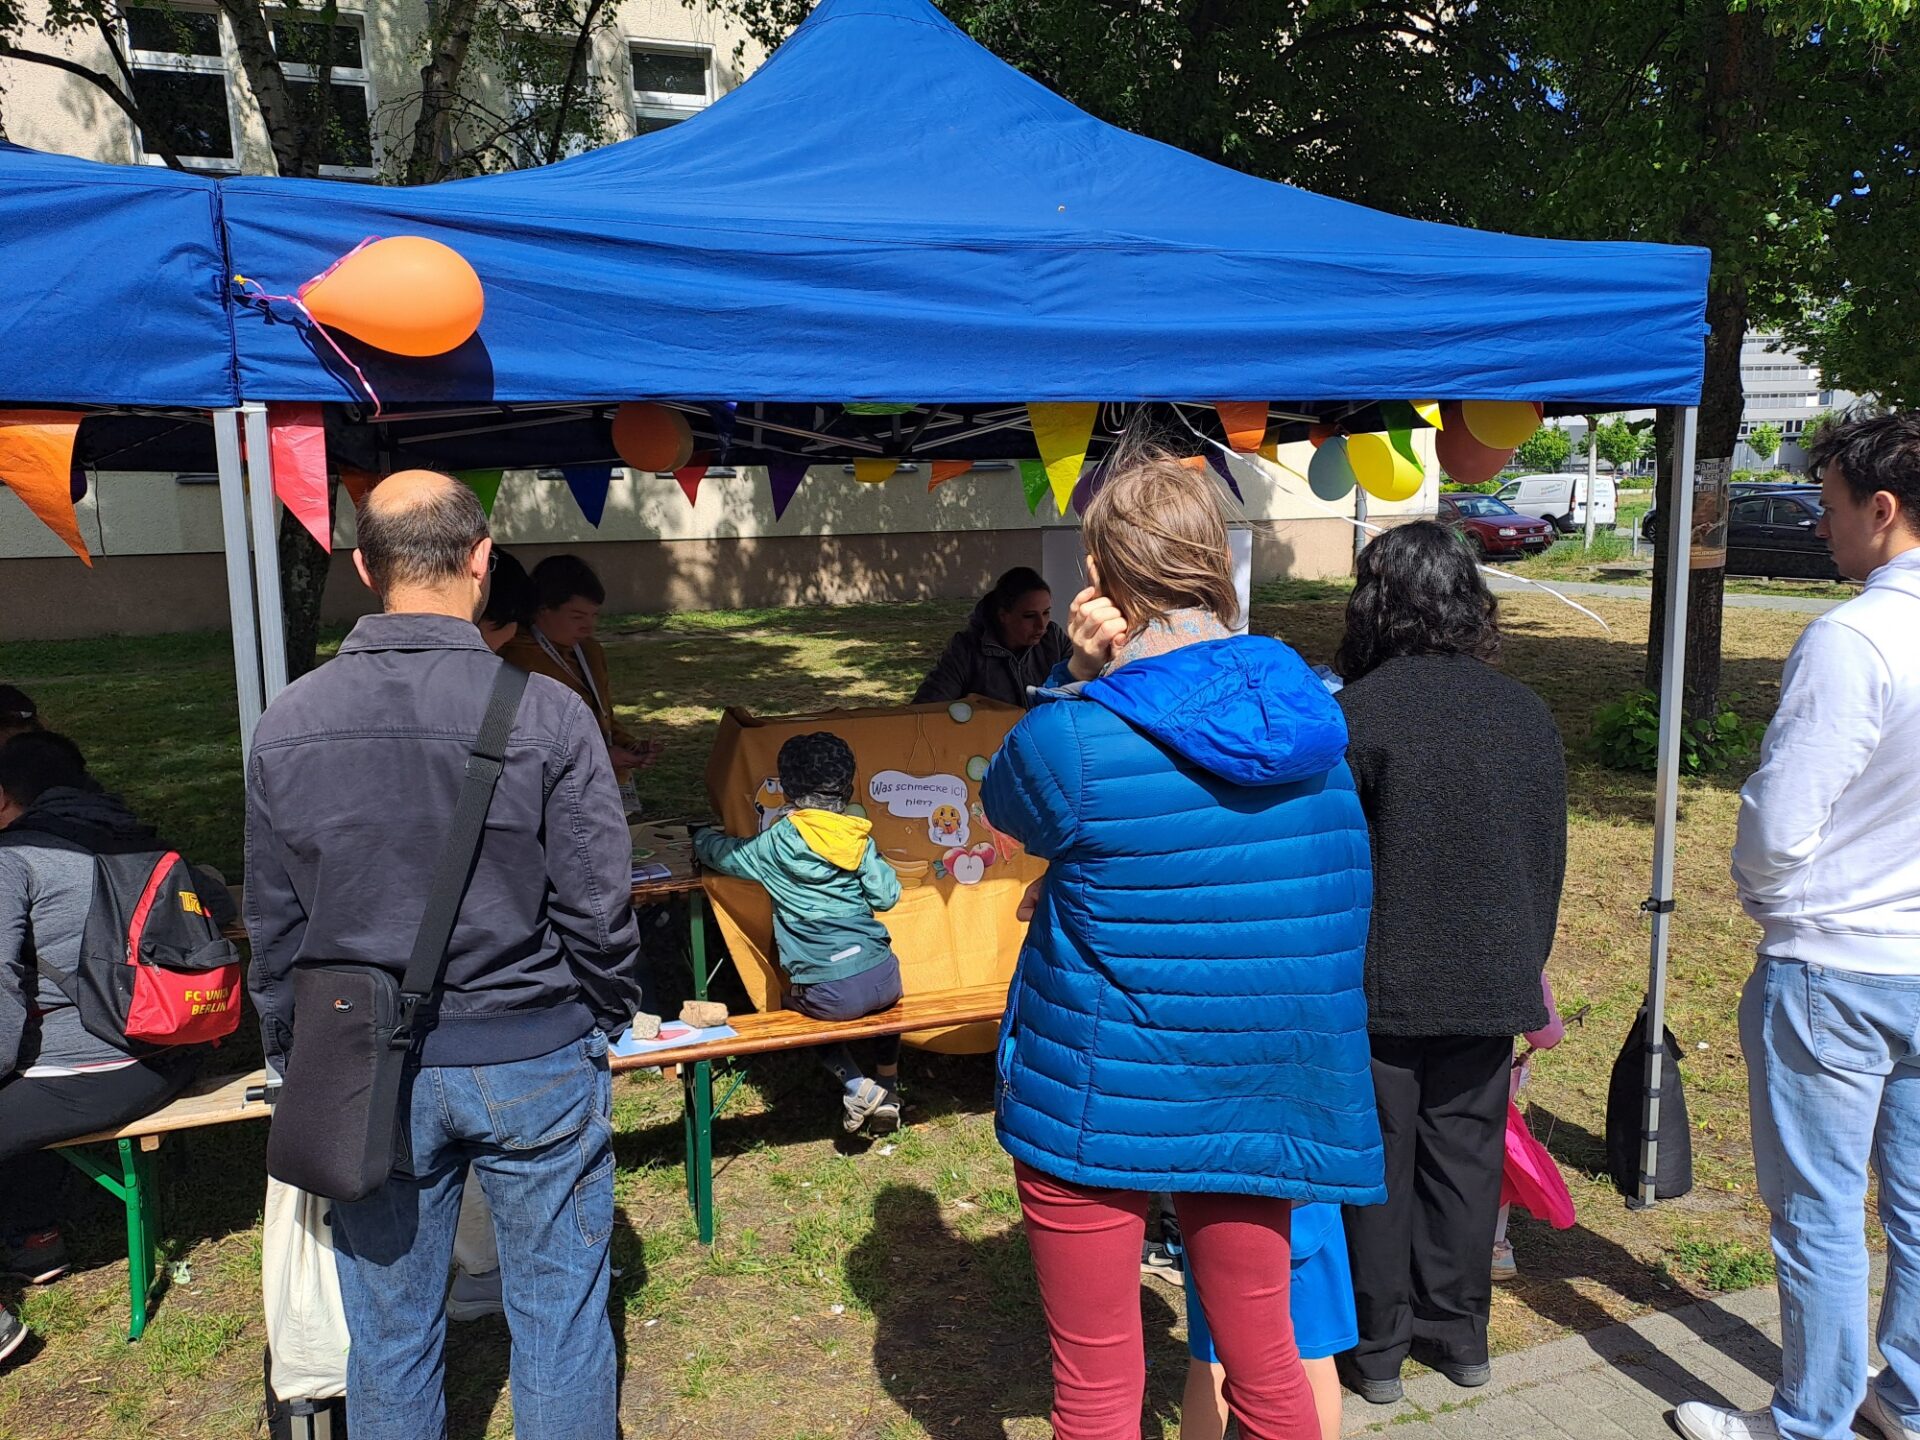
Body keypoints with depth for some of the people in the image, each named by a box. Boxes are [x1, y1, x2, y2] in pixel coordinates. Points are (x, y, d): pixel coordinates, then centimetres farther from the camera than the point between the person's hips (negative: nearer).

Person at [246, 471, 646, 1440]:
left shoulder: (287, 724, -5)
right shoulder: (545, 715, -15)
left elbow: (274, 925, 4)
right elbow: (598, 910, -11)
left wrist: (290, 1055, 17)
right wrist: (607, 1024, 7)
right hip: (534, 1061, -2)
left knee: (388, 1332, 19)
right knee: (558, 1317, 14)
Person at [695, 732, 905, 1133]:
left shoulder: (776, 843, 0)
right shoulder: (859, 838, 5)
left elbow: (717, 852, 13)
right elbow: (886, 895, 3)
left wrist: (703, 837, 37)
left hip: (828, 994, -3)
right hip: (881, 977, 3)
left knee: (794, 1007, 31)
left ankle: (856, 1086, 14)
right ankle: (888, 1089, 35)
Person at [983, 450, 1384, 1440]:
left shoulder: (1072, 738, -22)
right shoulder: (1311, 710, -3)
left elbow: (1005, 806, 1)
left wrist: (1076, 679, -11)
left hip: (1096, 1101, -5)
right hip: (1261, 1092, 5)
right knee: (1264, 1359, 24)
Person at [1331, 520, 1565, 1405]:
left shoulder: (1355, 713, -16)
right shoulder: (1526, 711, 3)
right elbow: (1549, 859, 11)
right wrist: (1526, 970, 21)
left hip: (1383, 984, -5)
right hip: (1493, 982, 5)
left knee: (1378, 1160, 9)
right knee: (1466, 1150, 16)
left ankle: (1378, 1347, 22)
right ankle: (1459, 1332, 30)